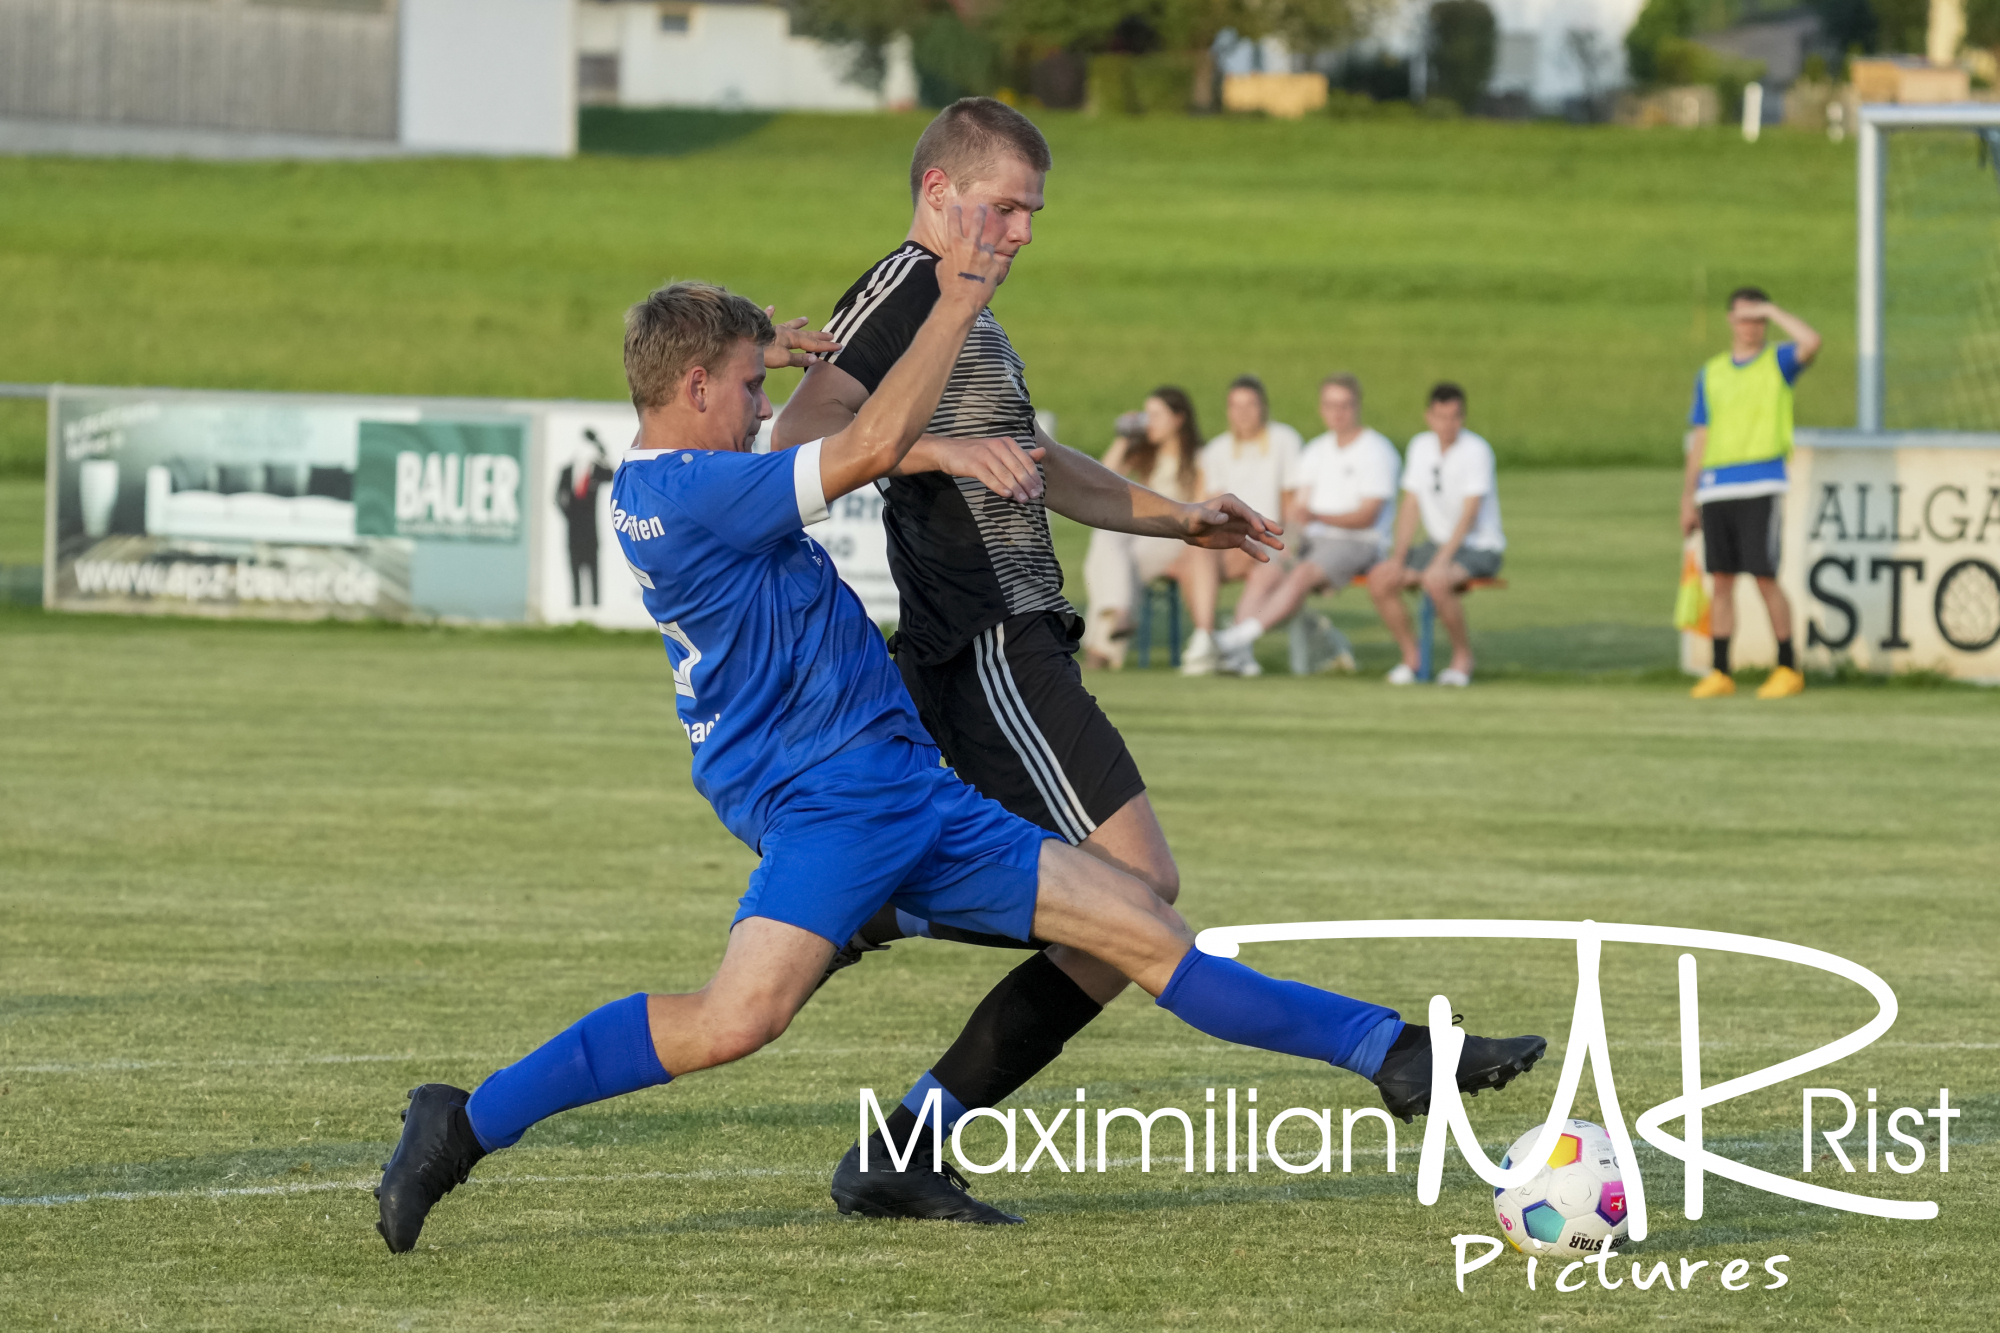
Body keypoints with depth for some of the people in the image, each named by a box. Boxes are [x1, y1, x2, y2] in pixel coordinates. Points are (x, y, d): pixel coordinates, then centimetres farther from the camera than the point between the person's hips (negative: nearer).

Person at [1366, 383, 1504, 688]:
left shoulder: (1476, 451, -14)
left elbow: (1469, 514, -20)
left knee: (1436, 582, -36)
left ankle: (1462, 657, -14)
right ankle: (1410, 656, 0)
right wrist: (1397, 557, -4)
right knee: (1380, 578, -15)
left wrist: (1441, 562, -27)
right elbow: (1410, 506, 8)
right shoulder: (1420, 447, 6)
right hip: (1437, 543, 6)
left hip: (1479, 548, -6)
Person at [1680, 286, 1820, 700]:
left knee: (1764, 577, -8)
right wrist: (1688, 498, 13)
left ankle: (1788, 669, 0)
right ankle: (1720, 673, 7)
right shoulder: (1710, 374, 17)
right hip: (1715, 490, 4)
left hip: (1761, 486, -4)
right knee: (1722, 580, 4)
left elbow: (1811, 342, -18)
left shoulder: (1778, 362, 5)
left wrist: (1772, 310, -7)